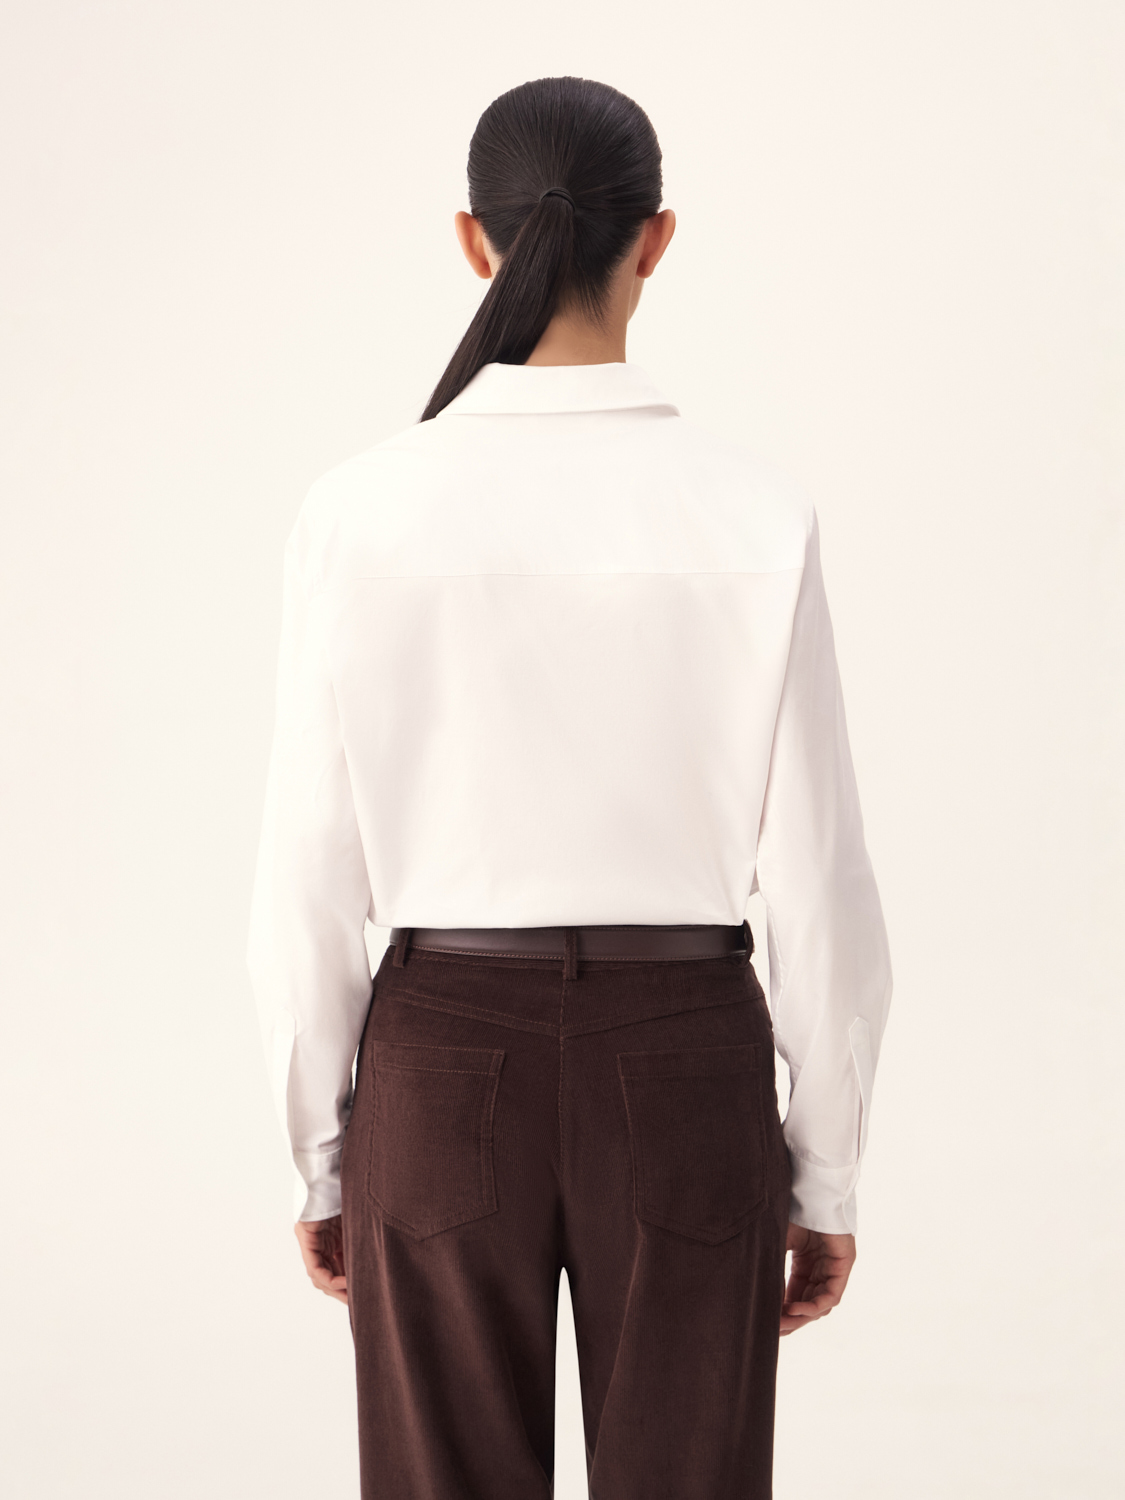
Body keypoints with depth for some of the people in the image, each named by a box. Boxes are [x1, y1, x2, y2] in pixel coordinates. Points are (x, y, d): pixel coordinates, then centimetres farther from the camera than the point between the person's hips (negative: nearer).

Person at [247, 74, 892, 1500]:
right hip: (683, 1072, 0)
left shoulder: (362, 510, -9)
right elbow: (817, 885, -7)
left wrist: (321, 1157, 7)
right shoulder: (754, 516, -10)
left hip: (445, 1067, 1)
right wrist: (827, 1176, 5)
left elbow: (309, 883, -6)